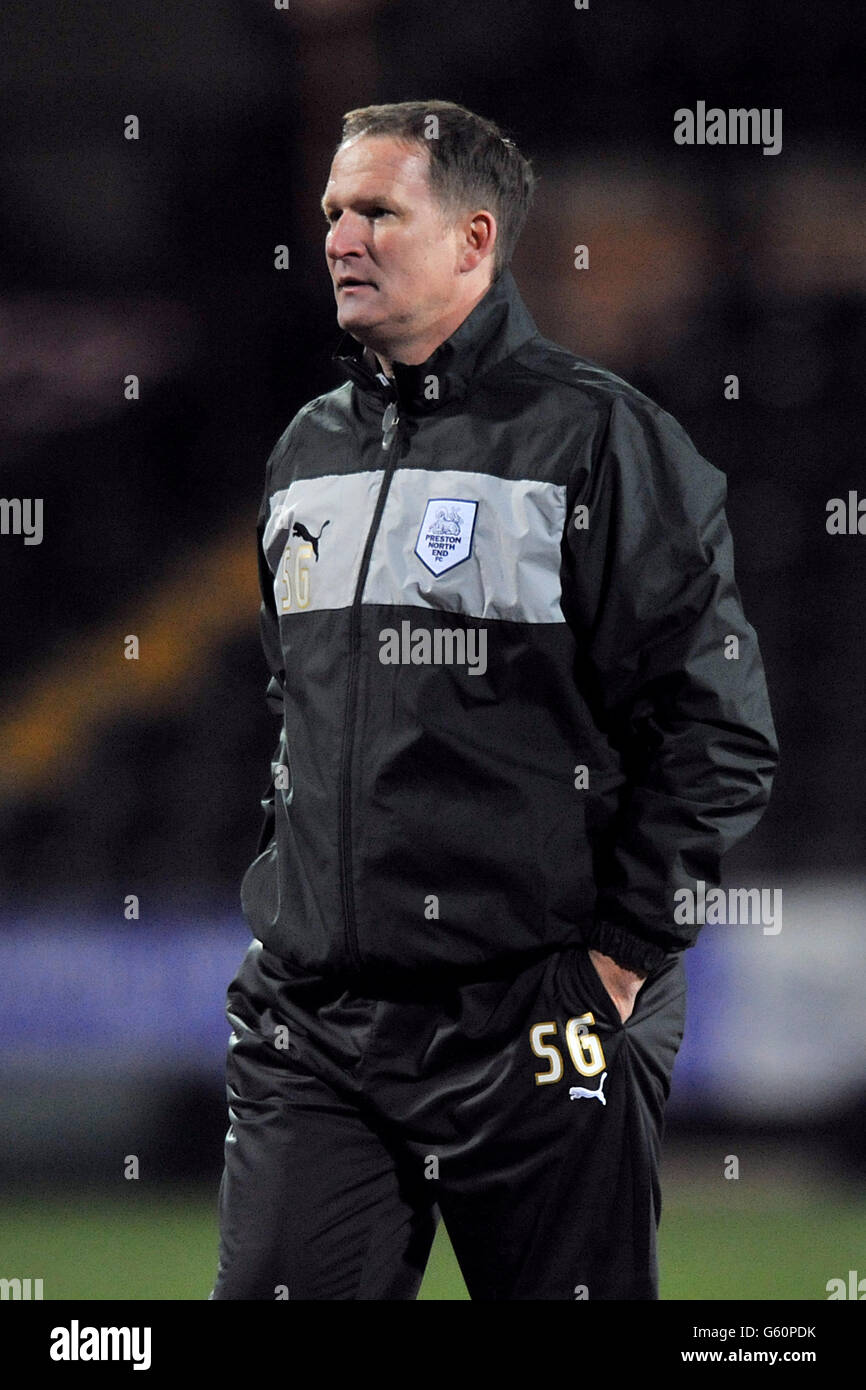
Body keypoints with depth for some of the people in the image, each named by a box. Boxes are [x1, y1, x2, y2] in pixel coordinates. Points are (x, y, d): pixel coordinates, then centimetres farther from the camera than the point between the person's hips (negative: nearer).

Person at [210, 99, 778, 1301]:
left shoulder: (595, 441, -5)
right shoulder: (308, 451, 15)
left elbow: (721, 734, -8)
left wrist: (623, 951, -10)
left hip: (533, 1024, -5)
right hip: (311, 1023, 6)